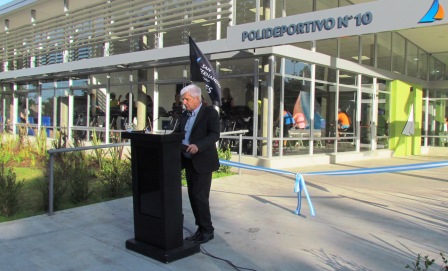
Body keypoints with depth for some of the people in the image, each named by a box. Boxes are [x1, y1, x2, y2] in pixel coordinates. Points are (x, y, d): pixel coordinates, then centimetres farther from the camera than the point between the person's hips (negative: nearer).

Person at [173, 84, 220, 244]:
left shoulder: (210, 113, -8)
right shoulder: (185, 115, 14)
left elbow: (215, 134, -18)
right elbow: (177, 133, 15)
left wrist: (198, 146, -32)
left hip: (202, 162, -7)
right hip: (188, 162, 7)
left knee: (200, 197, -6)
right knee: (193, 196, 11)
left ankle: (207, 230, 9)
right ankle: (201, 228, 22)